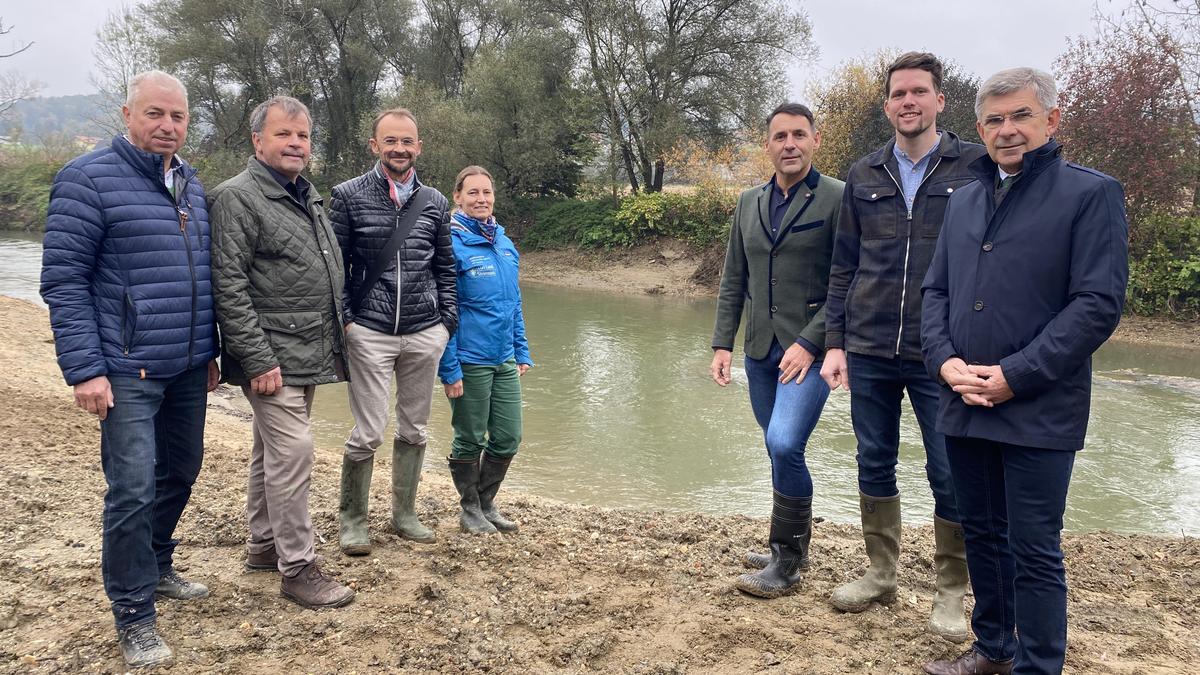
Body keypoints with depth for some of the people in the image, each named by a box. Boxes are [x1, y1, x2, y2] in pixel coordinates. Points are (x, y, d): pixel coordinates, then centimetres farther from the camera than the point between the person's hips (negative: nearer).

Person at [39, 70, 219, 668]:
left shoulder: (191, 185, 12)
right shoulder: (88, 179, -9)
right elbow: (63, 280, -11)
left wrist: (210, 349, 19)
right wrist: (85, 369, -16)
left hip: (189, 369, 7)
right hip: (128, 370, -7)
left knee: (181, 471, 17)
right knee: (133, 490, -6)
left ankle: (156, 568, 38)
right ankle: (134, 617, 9)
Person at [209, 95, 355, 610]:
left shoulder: (308, 196, 15)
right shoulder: (237, 197, -11)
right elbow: (229, 287, -17)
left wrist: (336, 335, 19)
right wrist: (258, 360, -21)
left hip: (307, 353, 9)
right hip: (272, 357, -9)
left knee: (272, 450, 17)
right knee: (291, 453, -9)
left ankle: (262, 545, 30)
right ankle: (297, 568, 0)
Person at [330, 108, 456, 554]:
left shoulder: (434, 202, 10)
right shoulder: (349, 196, 1)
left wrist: (448, 319, 7)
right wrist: (344, 319, -7)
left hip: (425, 334, 4)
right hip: (370, 333, -3)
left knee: (414, 430, 11)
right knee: (368, 434, -2)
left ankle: (404, 514, 26)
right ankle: (352, 519, 17)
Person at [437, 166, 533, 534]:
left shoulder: (506, 244, 9)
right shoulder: (452, 244, -12)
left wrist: (522, 352, 13)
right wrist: (449, 369, -17)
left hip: (504, 362, 7)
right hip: (469, 362, -6)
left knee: (507, 439, 12)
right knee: (470, 440, 8)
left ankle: (486, 502, 32)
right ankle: (470, 509, 27)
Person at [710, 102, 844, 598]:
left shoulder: (839, 199, -5)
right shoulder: (749, 203, 12)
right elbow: (733, 280, 14)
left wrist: (809, 343, -15)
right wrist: (722, 344, 6)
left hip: (809, 349, -6)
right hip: (760, 351, 6)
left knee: (784, 445, -19)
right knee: (781, 451, 13)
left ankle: (786, 562, -2)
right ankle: (793, 546, 30)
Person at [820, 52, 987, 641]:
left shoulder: (977, 167, -1)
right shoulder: (863, 175, 9)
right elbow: (843, 266, 10)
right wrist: (835, 343, 5)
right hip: (868, 352, 3)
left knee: (951, 478, 4)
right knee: (874, 466, 13)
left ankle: (950, 592, 23)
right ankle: (880, 574, 30)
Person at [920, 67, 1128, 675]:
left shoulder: (1091, 193, -5)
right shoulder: (964, 201, 14)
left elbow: (1099, 303, -13)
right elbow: (935, 290, 13)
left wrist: (1015, 376, -17)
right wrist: (946, 361, -5)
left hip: (1038, 411, -6)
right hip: (963, 405, 6)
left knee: (1033, 553, 2)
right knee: (982, 534, 18)